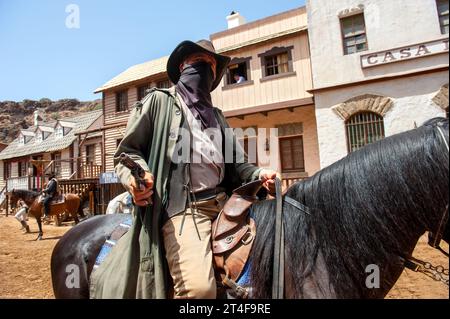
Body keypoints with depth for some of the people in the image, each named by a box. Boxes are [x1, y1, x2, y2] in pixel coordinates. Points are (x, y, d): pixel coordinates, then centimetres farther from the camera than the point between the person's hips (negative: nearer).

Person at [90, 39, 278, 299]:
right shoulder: (159, 101, 9)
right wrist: (135, 176, -16)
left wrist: (258, 174, 1)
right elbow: (127, 152, 5)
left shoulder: (216, 116, 26)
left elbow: (235, 163, 21)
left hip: (223, 205, 7)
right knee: (198, 289, -26)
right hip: (181, 208, -6)